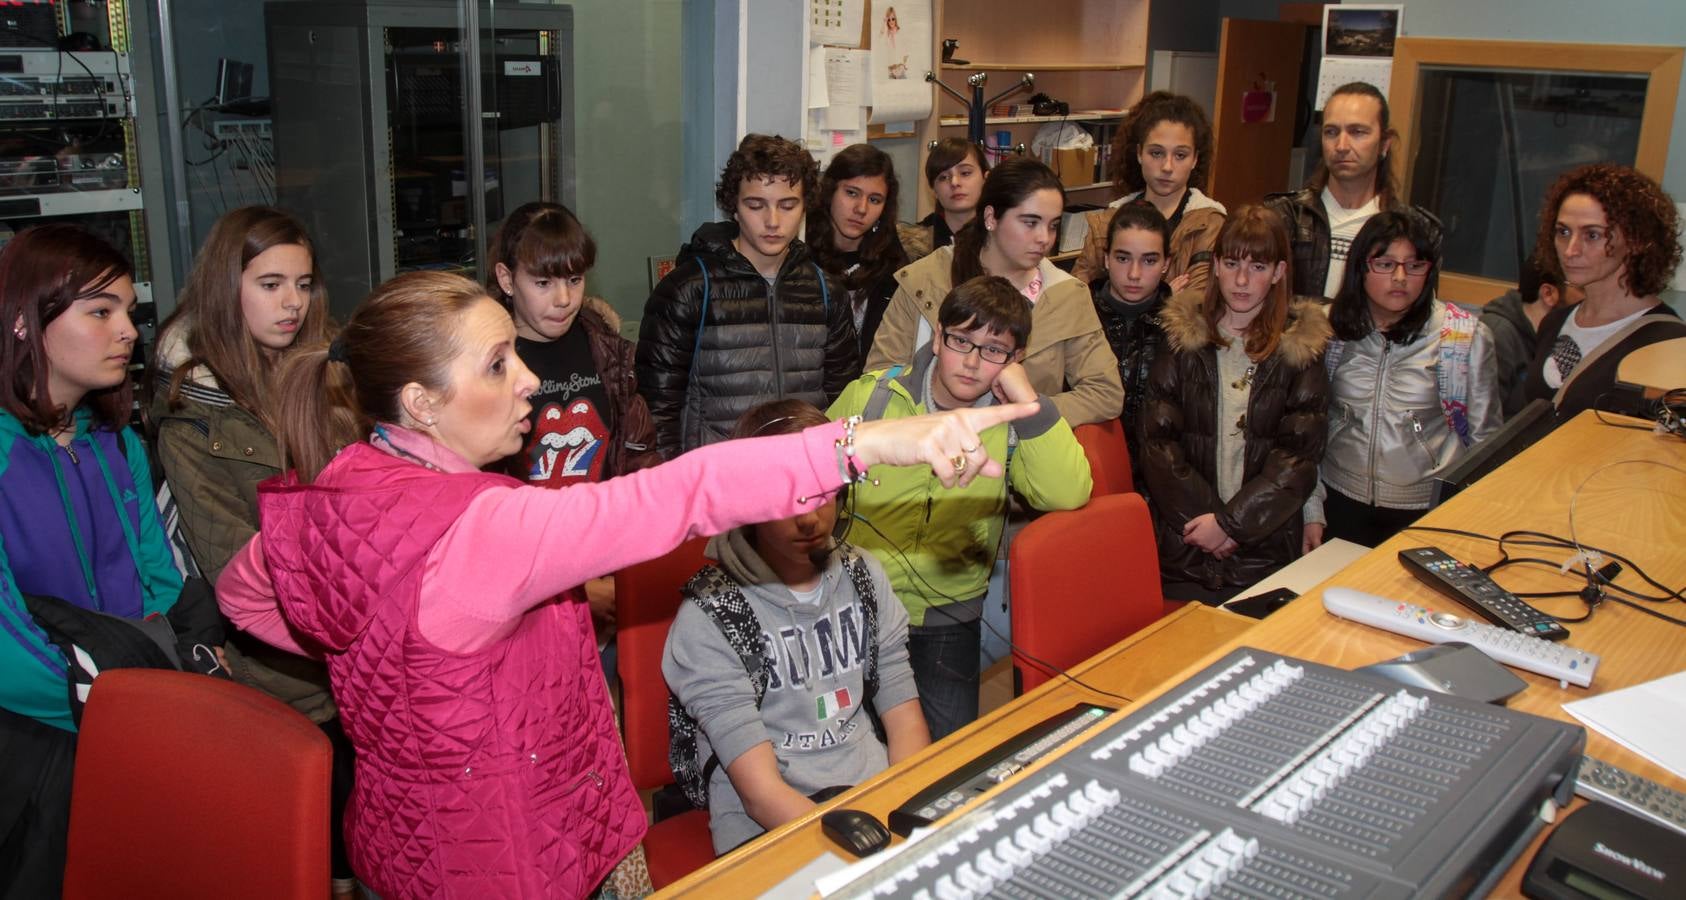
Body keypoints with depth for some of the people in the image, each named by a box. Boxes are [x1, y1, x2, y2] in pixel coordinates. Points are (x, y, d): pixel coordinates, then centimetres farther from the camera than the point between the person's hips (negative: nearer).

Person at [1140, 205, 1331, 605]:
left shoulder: (1300, 347, 2)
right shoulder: (1182, 336, 3)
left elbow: (1300, 456, -5)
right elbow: (1157, 441, -4)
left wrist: (1230, 522, -13)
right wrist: (1199, 518, -13)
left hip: (1265, 546, 0)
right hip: (1182, 544, 0)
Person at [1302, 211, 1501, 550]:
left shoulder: (1466, 336, -4)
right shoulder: (1330, 330, 0)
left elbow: (1485, 436, 3)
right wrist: (1312, 510, 5)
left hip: (1429, 509, -1)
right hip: (1342, 502, 1)